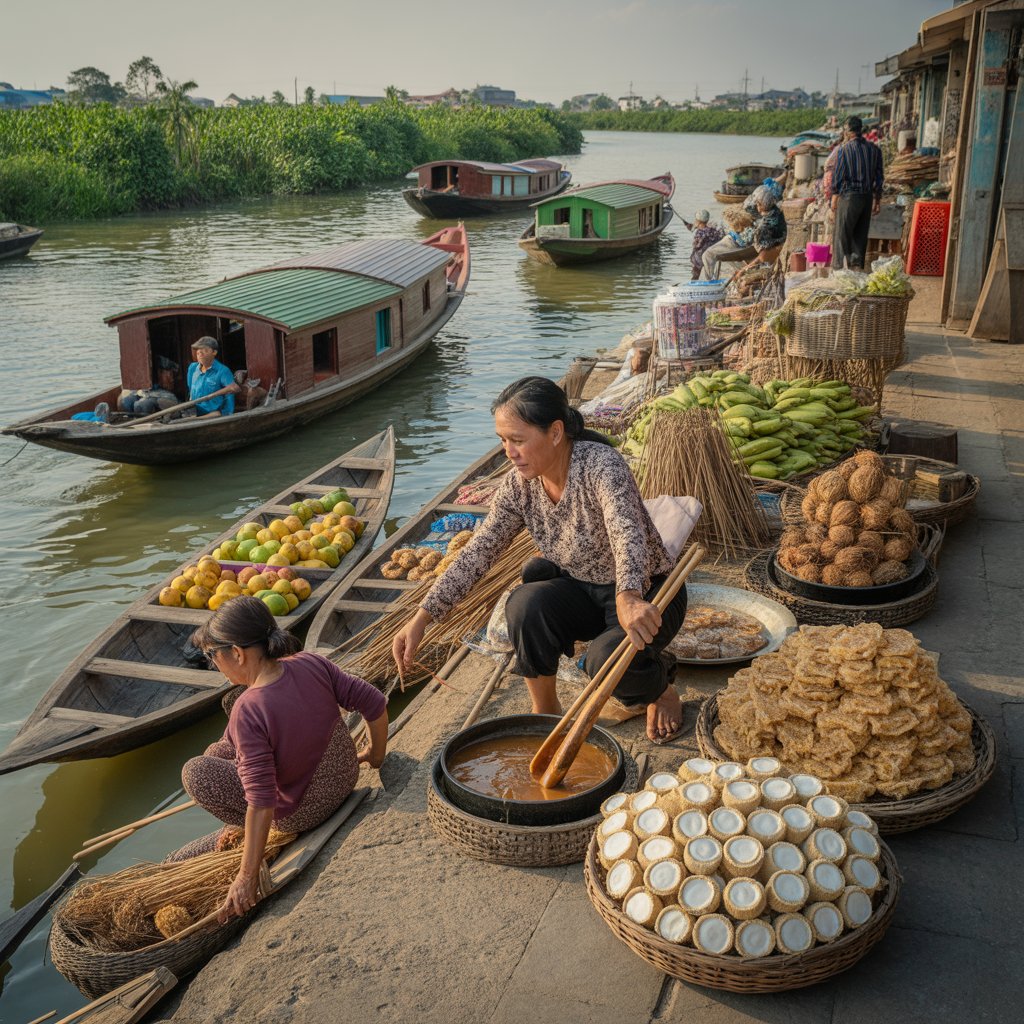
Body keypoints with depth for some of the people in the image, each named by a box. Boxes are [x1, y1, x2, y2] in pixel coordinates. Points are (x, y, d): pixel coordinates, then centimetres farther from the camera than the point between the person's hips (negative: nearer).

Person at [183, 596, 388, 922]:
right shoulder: (312, 664, -17)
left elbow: (261, 801, -32)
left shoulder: (249, 711, -32)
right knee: (217, 753, 17)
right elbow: (374, 703, -9)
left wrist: (247, 876, -25)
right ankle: (241, 831, 26)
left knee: (195, 772, 2)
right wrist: (375, 755, 9)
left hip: (302, 813, -6)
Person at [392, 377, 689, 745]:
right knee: (525, 603, -26)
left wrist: (628, 598, -65)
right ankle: (546, 712, -4)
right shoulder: (520, 484, -8)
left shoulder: (600, 466, -27)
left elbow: (628, 534, -45)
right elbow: (477, 553, -8)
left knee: (607, 659, -34)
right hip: (584, 590, 5)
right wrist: (421, 617, -17)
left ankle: (660, 689, 3)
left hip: (647, 594, -5)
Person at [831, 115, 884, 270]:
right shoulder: (874, 149, 5)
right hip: (867, 196, 5)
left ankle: (840, 265, 0)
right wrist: (877, 199, 15)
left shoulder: (844, 149, -9)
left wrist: (834, 198, 3)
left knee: (842, 233, 1)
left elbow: (837, 176, -7)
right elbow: (878, 177, 8)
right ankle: (858, 264, 12)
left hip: (849, 196, -5)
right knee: (861, 233, 12)